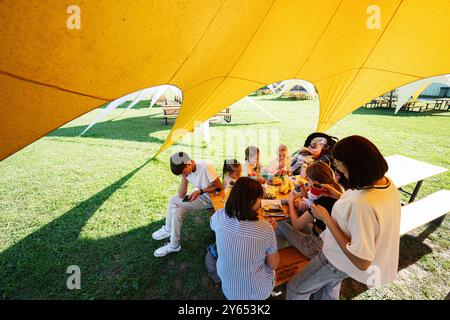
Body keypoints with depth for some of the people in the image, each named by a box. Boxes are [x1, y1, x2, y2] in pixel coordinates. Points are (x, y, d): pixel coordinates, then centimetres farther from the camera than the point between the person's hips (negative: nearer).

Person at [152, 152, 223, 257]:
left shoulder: (205, 167, -28)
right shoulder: (186, 170, -9)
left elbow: (219, 187, -20)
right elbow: (181, 195, -12)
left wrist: (200, 191, -28)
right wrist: (184, 177, -24)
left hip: (210, 198, -6)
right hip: (199, 195, 7)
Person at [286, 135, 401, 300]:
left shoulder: (363, 204, -42)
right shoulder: (386, 182, -12)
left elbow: (361, 262, -33)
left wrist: (326, 218, -31)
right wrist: (340, 196, 0)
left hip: (341, 260, -8)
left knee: (295, 289, 14)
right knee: (329, 288, 34)